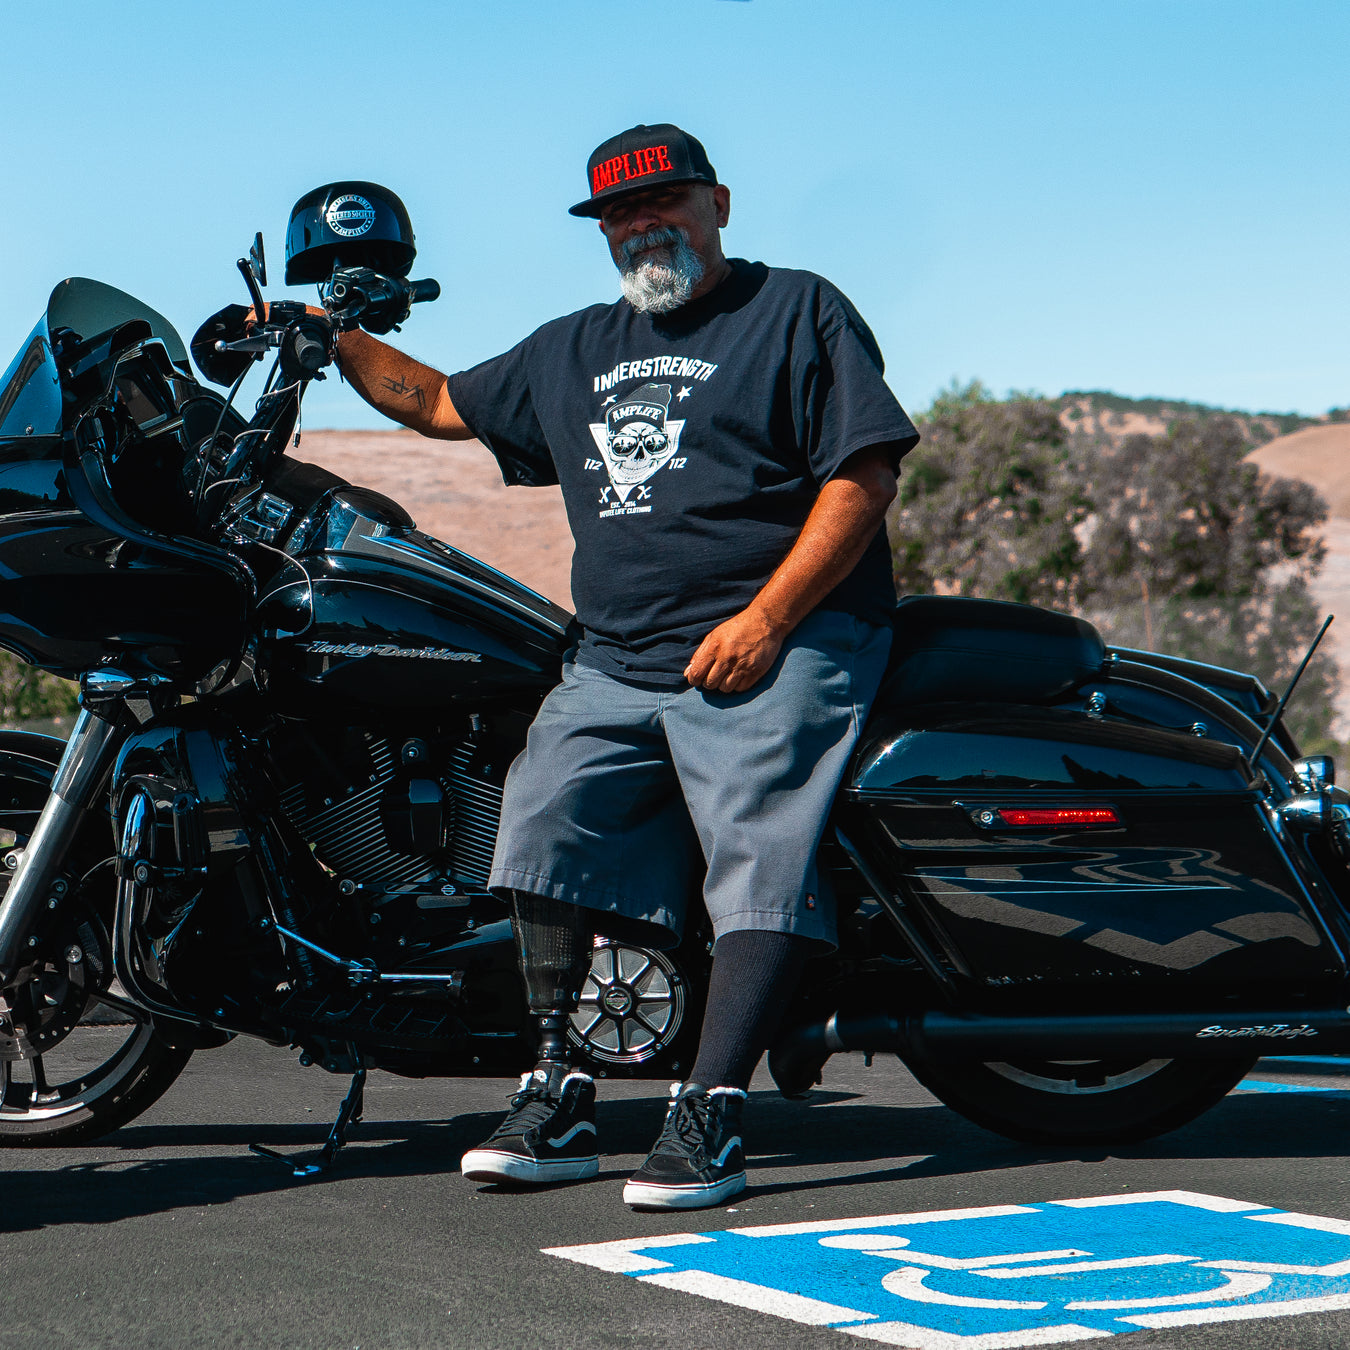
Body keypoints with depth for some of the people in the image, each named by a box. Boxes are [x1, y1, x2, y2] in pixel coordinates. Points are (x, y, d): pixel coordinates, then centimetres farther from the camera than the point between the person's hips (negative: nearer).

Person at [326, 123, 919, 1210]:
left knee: (760, 854, -21)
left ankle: (709, 1120, -26)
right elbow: (442, 403, 36)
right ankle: (559, 1097, -8)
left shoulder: (799, 310, 6)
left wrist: (766, 618, -13)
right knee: (548, 813, -13)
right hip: (617, 662, 6)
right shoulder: (575, 350, 25)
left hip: (779, 645, -5)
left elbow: (864, 474, -4)